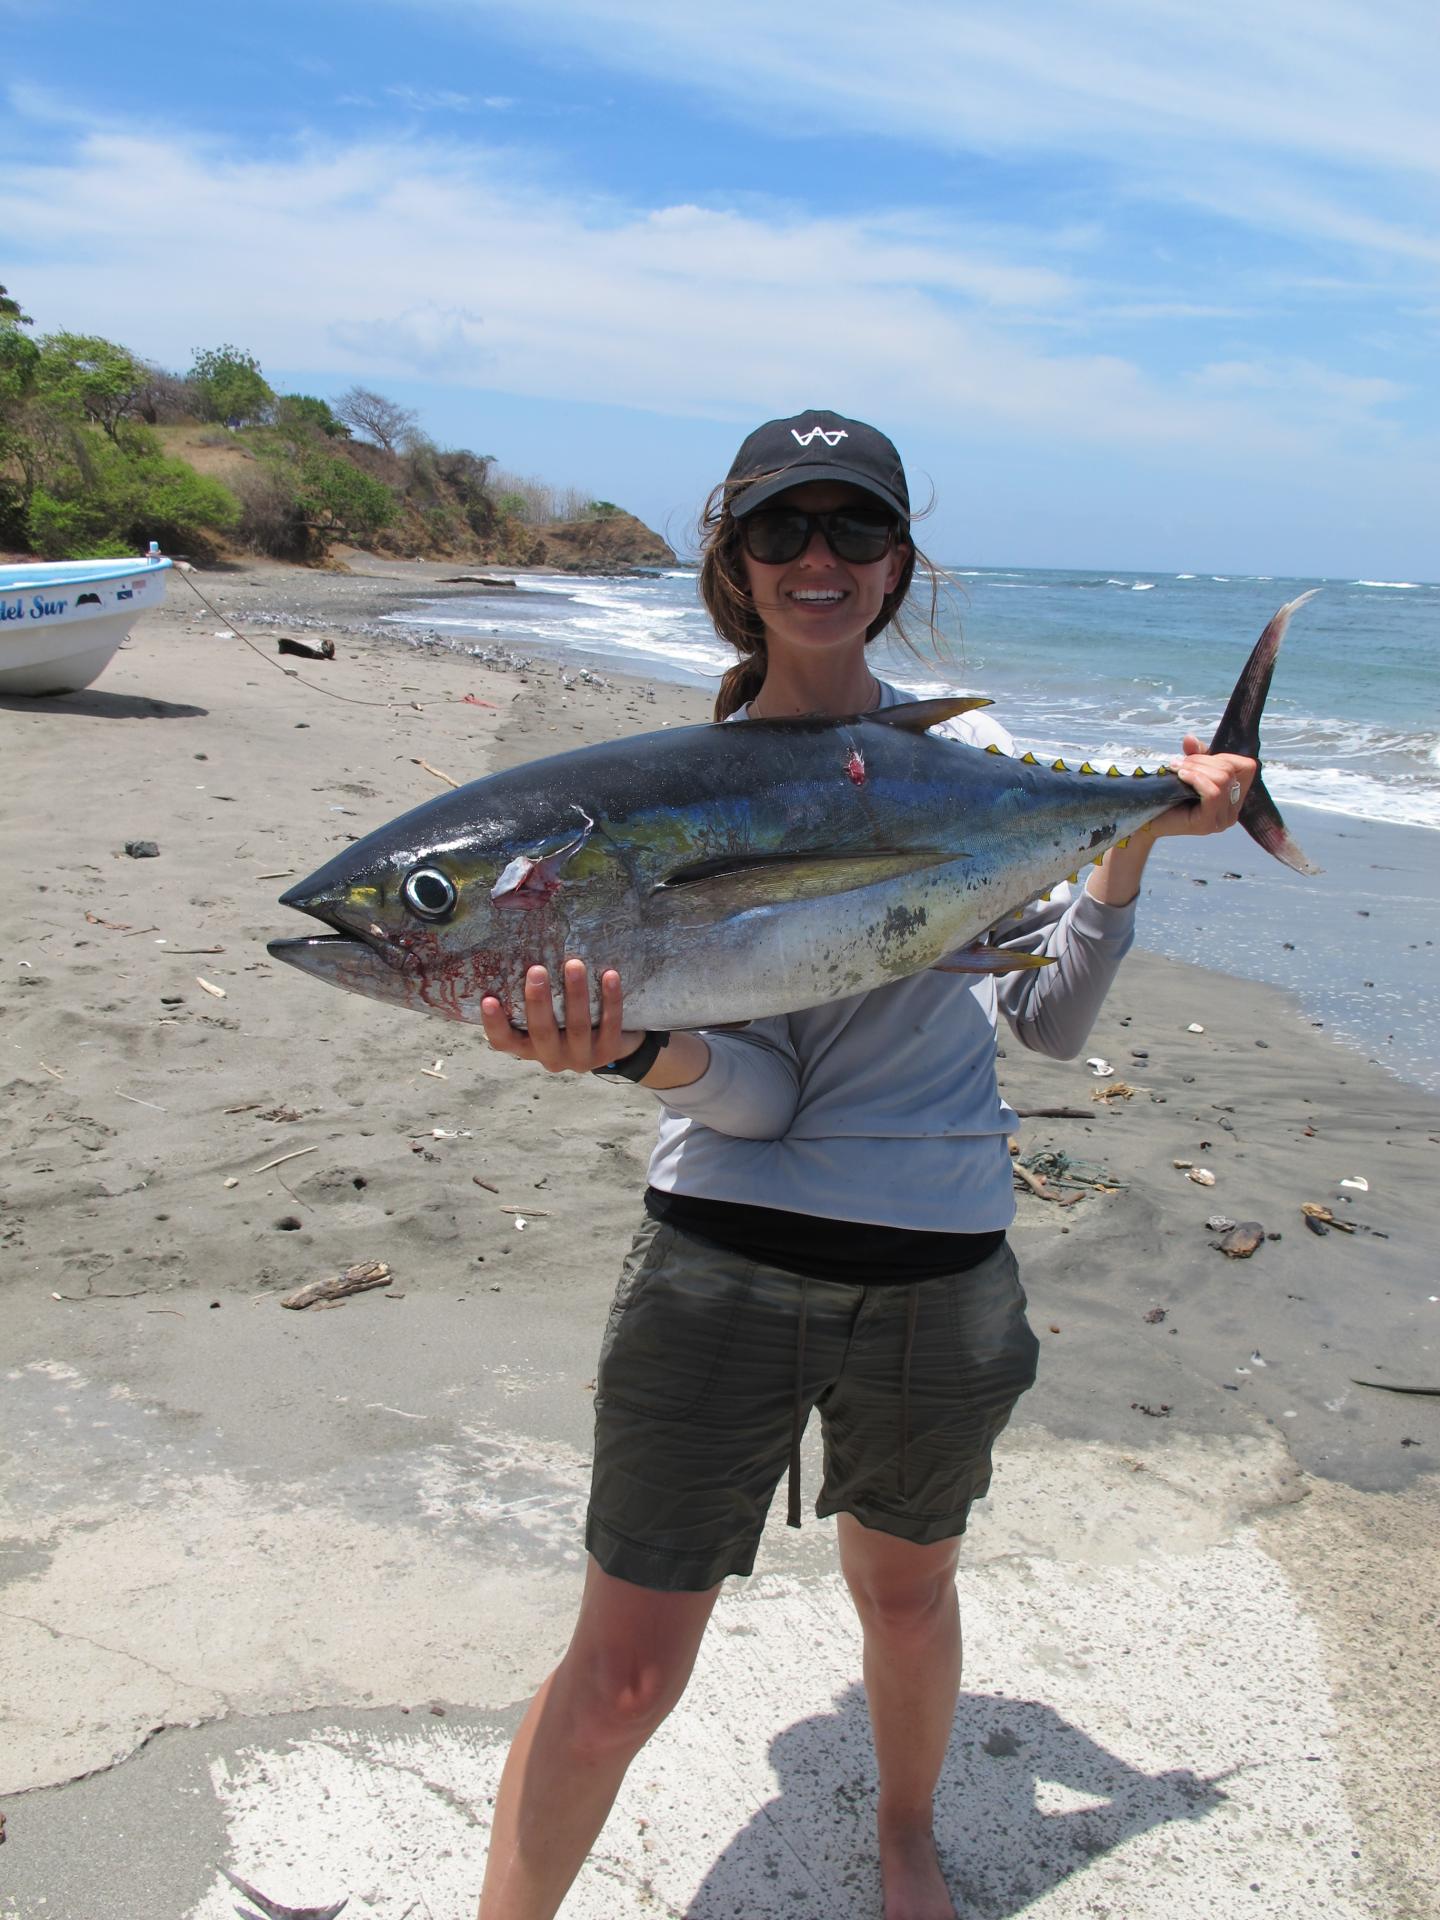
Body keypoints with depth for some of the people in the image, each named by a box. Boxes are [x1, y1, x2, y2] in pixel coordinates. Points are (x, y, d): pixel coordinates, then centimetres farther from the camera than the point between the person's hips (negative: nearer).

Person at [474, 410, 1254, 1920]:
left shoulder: (969, 755, 4)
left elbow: (1048, 1020, 8)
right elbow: (760, 1094, -11)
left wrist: (1132, 842, -1)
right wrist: (634, 1044, -31)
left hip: (941, 1270, 3)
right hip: (722, 1261, -2)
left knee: (905, 1594, 23)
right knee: (621, 1678, 0)